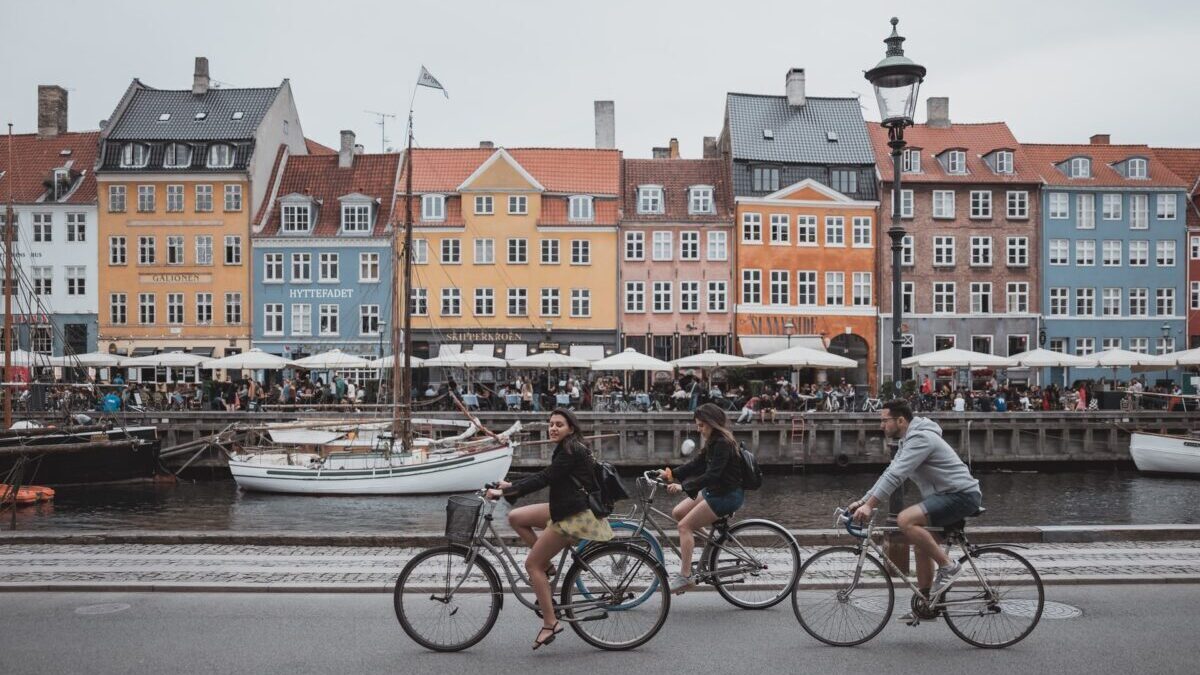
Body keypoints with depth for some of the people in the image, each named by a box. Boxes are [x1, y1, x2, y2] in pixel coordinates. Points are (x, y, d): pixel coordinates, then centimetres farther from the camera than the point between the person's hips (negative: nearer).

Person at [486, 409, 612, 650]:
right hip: (566, 509, 10)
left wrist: (503, 492, -22)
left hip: (575, 516, -10)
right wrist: (510, 486, 12)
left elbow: (543, 479, -22)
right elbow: (544, 476, 18)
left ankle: (550, 624, -2)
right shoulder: (568, 450, 13)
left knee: (532, 564, -6)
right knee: (516, 517, 8)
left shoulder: (571, 452, -17)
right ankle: (547, 565, 12)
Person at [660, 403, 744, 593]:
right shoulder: (713, 442, 10)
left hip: (727, 495, -10)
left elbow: (712, 475, -28)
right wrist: (671, 473, 3)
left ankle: (685, 576, -12)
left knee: (685, 525, -13)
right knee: (677, 513, 6)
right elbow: (696, 464, 13)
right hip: (714, 491, 10)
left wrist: (683, 486, -31)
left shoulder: (723, 444, -20)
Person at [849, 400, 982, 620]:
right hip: (947, 495, 11)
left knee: (905, 520, -26)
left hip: (962, 495, -11)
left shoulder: (920, 438, -18)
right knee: (921, 545, 14)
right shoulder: (909, 440, 15)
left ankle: (947, 566, -14)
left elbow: (895, 476, -26)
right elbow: (889, 474, 17)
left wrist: (869, 505, -27)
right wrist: (862, 501, 10)